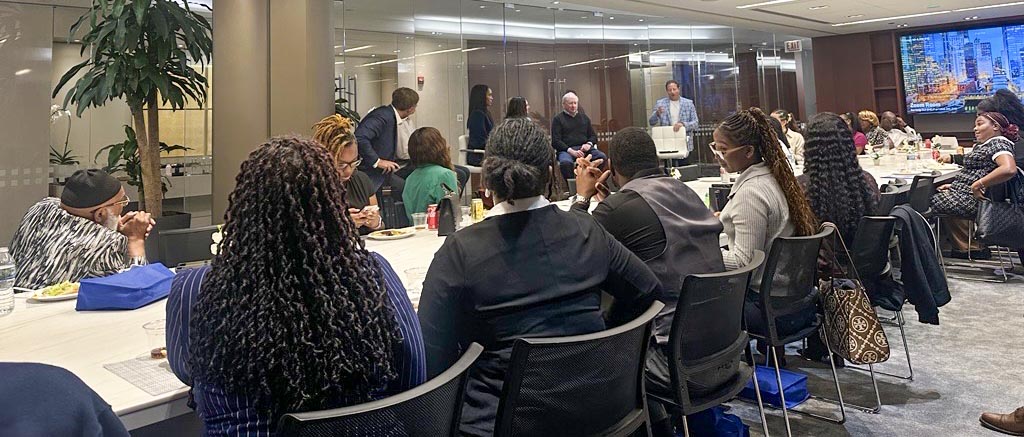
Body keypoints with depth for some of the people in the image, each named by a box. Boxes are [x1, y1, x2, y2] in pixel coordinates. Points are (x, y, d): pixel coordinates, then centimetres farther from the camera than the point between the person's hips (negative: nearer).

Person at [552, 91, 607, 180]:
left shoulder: (584, 117, 23)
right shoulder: (558, 119, 9)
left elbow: (593, 136, 23)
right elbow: (556, 141, -1)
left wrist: (589, 144, -2)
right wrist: (571, 151, -15)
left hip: (584, 148, 4)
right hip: (566, 149, -4)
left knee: (602, 157, -27)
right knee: (565, 162, -40)